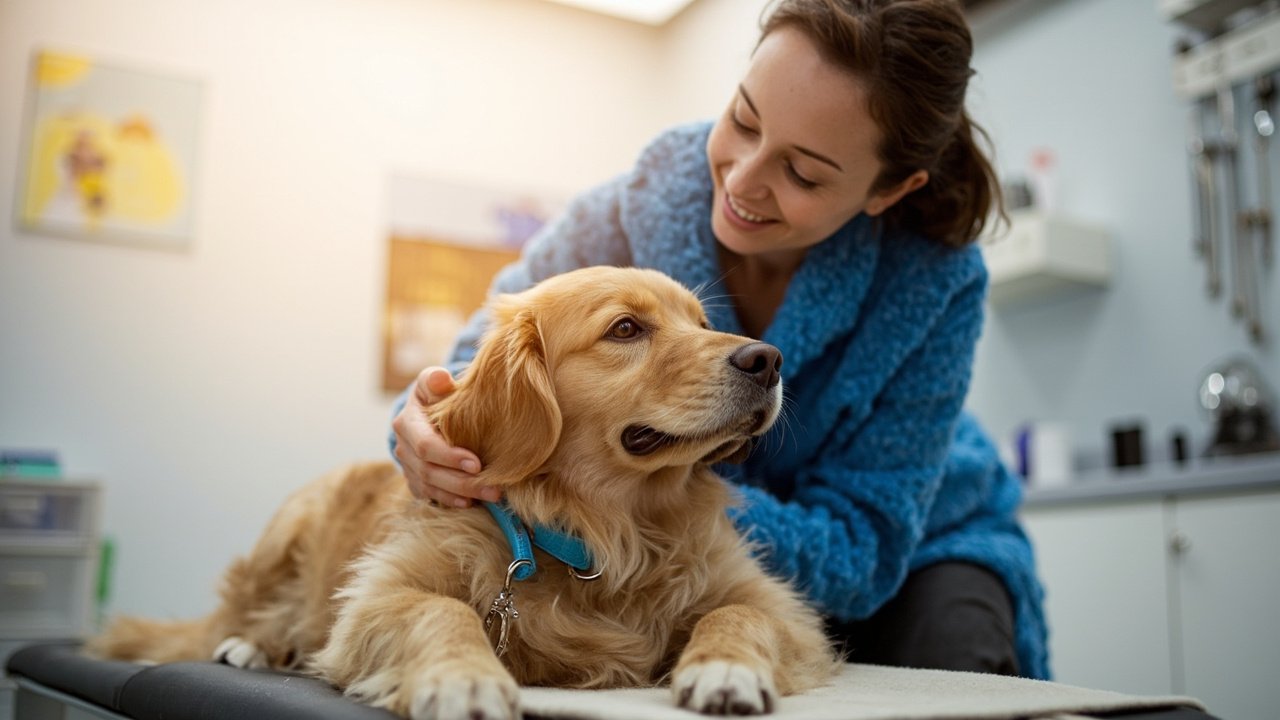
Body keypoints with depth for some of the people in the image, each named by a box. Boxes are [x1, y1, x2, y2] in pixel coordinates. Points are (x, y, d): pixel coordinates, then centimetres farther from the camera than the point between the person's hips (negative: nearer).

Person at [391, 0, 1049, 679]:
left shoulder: (936, 281, -29)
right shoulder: (656, 196, -25)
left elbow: (861, 547, -26)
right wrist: (434, 426, -41)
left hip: (916, 552, -1)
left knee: (941, 665, -29)